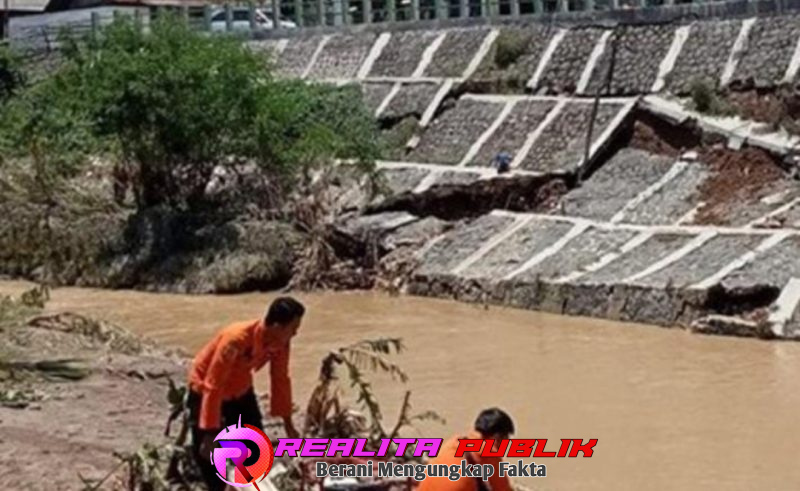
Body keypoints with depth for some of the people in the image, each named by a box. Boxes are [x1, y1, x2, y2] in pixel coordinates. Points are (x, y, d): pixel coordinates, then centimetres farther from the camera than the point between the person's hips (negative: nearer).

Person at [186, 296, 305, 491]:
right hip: (206, 390, -7)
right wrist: (210, 433, -34)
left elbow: (280, 378, -2)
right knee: (207, 452, -7)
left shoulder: (281, 342, -18)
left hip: (240, 390, 7)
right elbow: (213, 386, -35)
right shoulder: (236, 340, -40)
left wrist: (287, 422, 4)